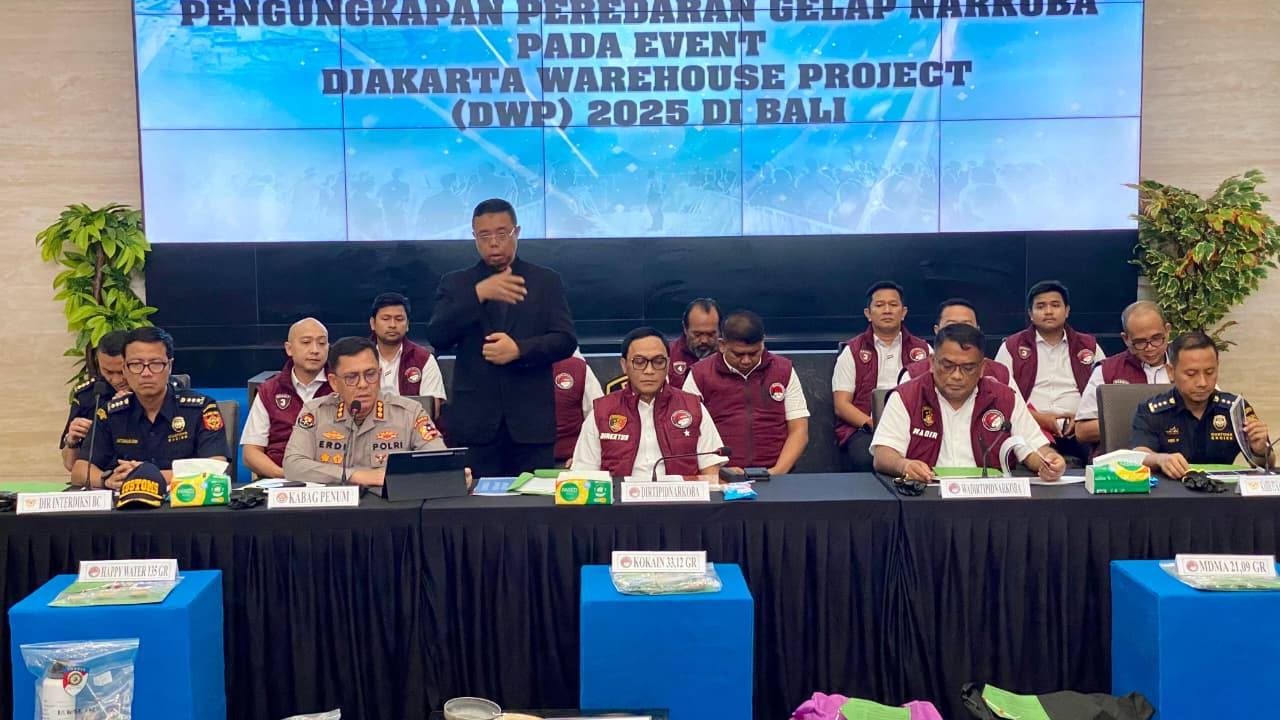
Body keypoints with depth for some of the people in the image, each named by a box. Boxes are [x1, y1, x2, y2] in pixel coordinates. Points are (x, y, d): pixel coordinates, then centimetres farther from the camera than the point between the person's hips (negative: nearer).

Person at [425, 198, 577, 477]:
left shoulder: (546, 281, 9)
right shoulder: (455, 284, 10)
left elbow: (566, 340, 2)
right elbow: (436, 337, -4)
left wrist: (520, 350, -15)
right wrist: (478, 294, -15)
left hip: (531, 420, 0)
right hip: (475, 421, 0)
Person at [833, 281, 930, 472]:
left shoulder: (923, 350, 20)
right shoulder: (852, 352, 14)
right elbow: (841, 405, 6)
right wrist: (872, 425, -12)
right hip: (863, 430, -1)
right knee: (867, 460, -36)